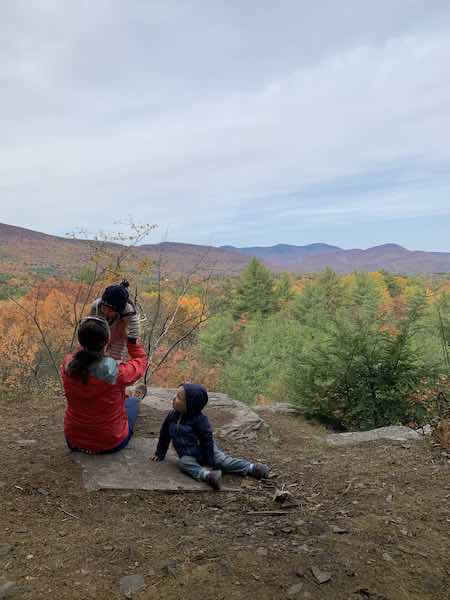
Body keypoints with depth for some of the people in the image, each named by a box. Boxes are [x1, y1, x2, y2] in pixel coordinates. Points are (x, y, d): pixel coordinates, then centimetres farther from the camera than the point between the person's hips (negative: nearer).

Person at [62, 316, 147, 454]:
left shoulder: (67, 366, -20)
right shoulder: (117, 373, -31)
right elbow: (141, 360, -9)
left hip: (73, 441, 4)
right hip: (111, 444, -3)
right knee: (133, 401, 25)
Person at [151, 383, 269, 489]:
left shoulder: (200, 420, -21)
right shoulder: (172, 415, -5)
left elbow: (207, 441, -18)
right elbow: (164, 434, 10)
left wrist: (209, 463, -17)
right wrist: (160, 453, 13)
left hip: (204, 451, -3)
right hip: (188, 455, 4)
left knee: (224, 461, -15)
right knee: (184, 463, -28)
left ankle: (252, 468, -7)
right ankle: (208, 475, -46)